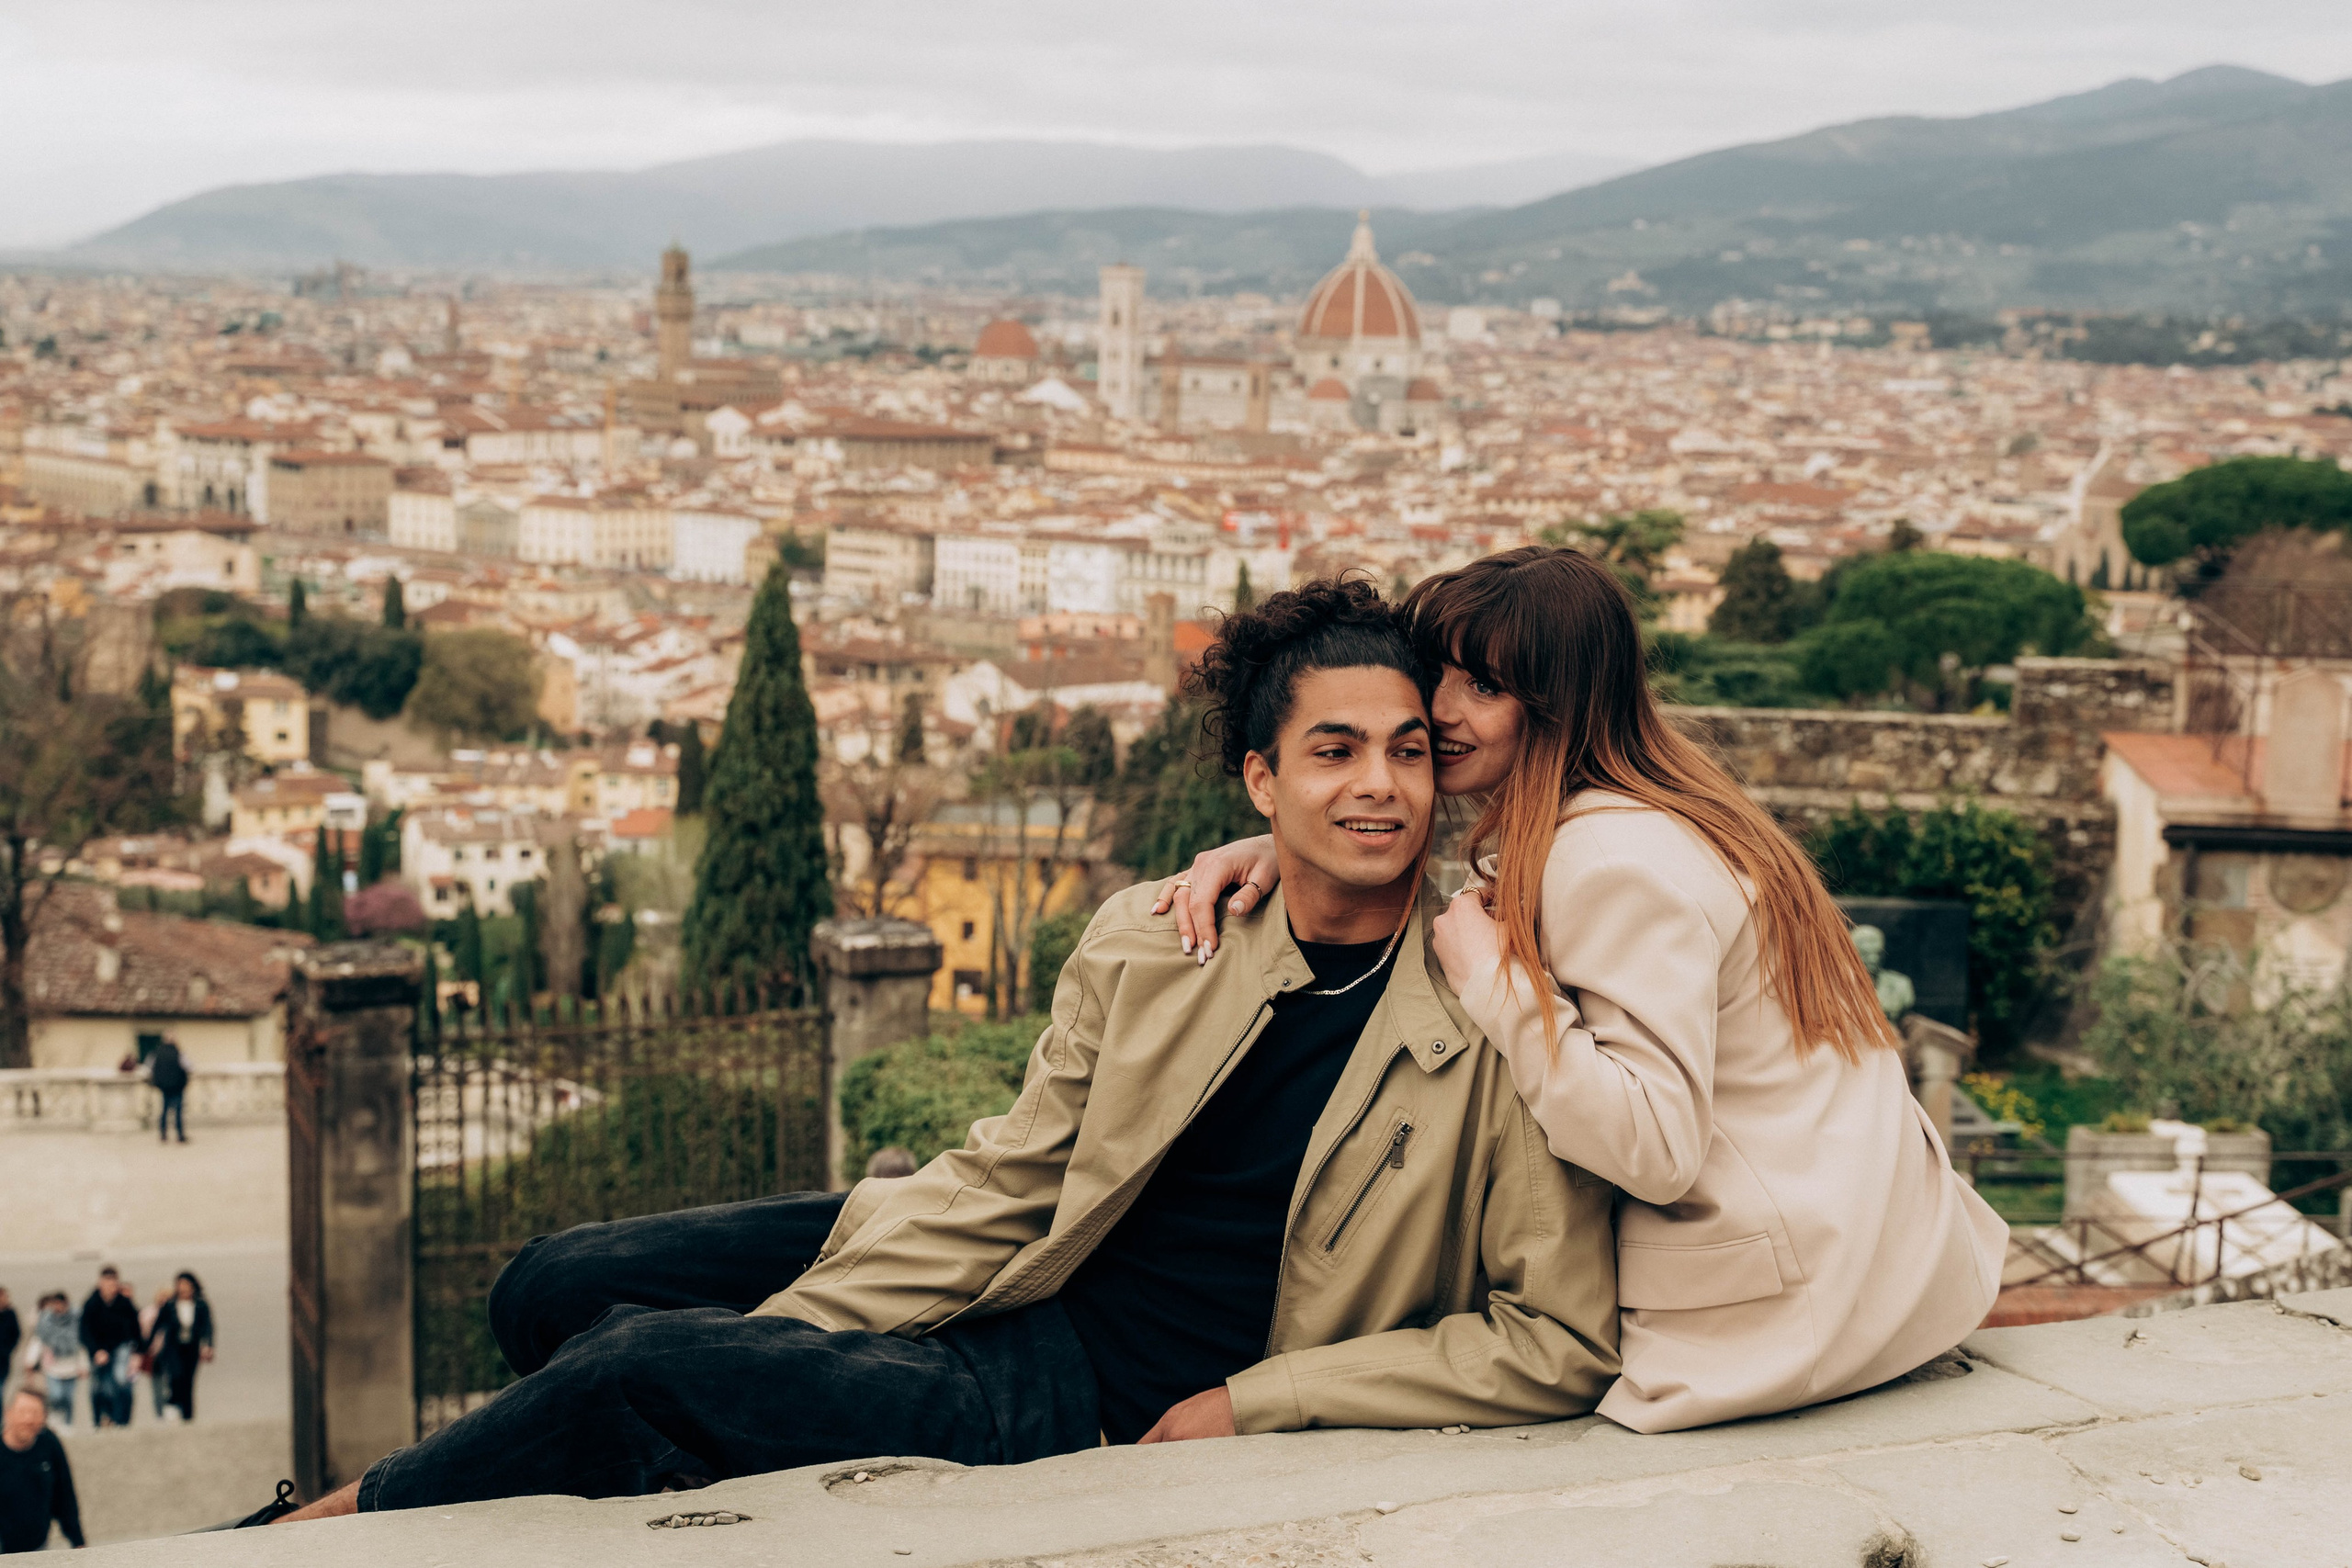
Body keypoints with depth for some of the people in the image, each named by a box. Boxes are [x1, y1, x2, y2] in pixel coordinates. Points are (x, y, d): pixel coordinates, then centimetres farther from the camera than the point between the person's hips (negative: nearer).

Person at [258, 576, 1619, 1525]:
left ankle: (340, 1520, 10)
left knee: (633, 1368, -18)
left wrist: (1253, 1402, -13)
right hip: (1022, 1277, 5)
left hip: (1101, 1400, -5)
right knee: (557, 1291, 1)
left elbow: (1564, 1341, -14)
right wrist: (774, 1331, -6)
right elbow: (1005, 1182, 2)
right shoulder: (1150, 939, -4)